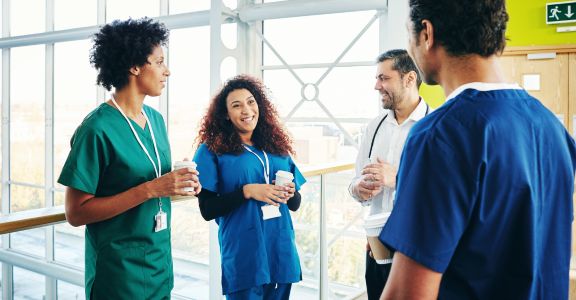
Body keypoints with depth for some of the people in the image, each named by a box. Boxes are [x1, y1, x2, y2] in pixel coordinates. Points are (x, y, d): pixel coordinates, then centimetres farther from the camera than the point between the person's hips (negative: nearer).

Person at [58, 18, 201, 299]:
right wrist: (150, 189, -25)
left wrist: (179, 185, -5)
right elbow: (76, 213, -18)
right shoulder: (97, 128, -18)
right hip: (119, 274, -7)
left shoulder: (156, 119, 4)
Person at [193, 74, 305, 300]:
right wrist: (247, 191, -20)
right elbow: (207, 209, -8)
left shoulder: (276, 146, 9)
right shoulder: (212, 150, -4)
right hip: (244, 256, -4)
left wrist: (290, 193, -8)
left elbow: (295, 204, 14)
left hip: (282, 251, 5)